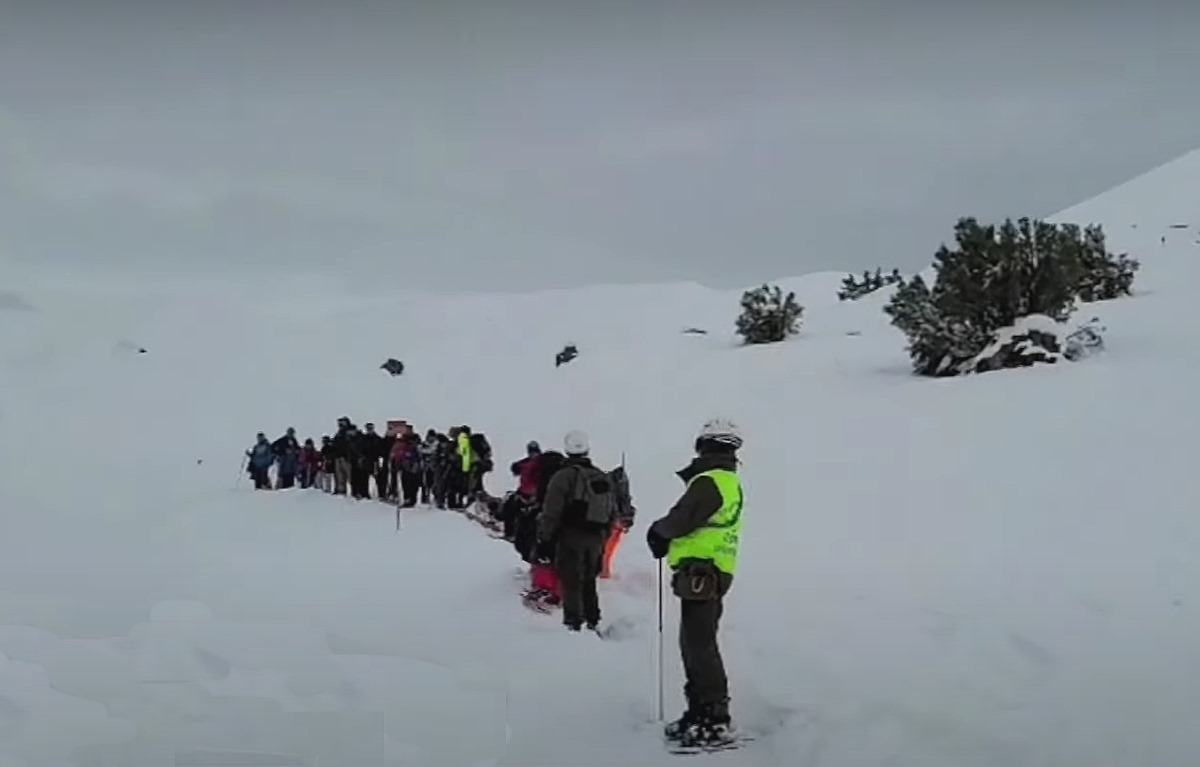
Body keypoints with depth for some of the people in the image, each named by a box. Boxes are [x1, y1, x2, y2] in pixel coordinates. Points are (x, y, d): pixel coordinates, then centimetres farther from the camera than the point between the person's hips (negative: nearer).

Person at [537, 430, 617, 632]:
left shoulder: (564, 476, -10)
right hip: (595, 539, 6)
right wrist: (603, 537, 24)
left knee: (570, 581, -3)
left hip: (571, 539, -6)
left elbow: (551, 513, -13)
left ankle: (573, 623, -8)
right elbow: (612, 514, 16)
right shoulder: (603, 478, 10)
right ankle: (592, 620, 22)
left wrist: (544, 539, -6)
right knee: (589, 580, 18)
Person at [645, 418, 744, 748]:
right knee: (695, 644, 16)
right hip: (711, 573, 10)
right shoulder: (730, 482, 19)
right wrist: (665, 536, 4)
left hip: (701, 574, -10)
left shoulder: (709, 481, -14)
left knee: (699, 645, -8)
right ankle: (701, 711, 23)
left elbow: (682, 520, -19)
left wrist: (658, 531, 2)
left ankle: (715, 720, -7)